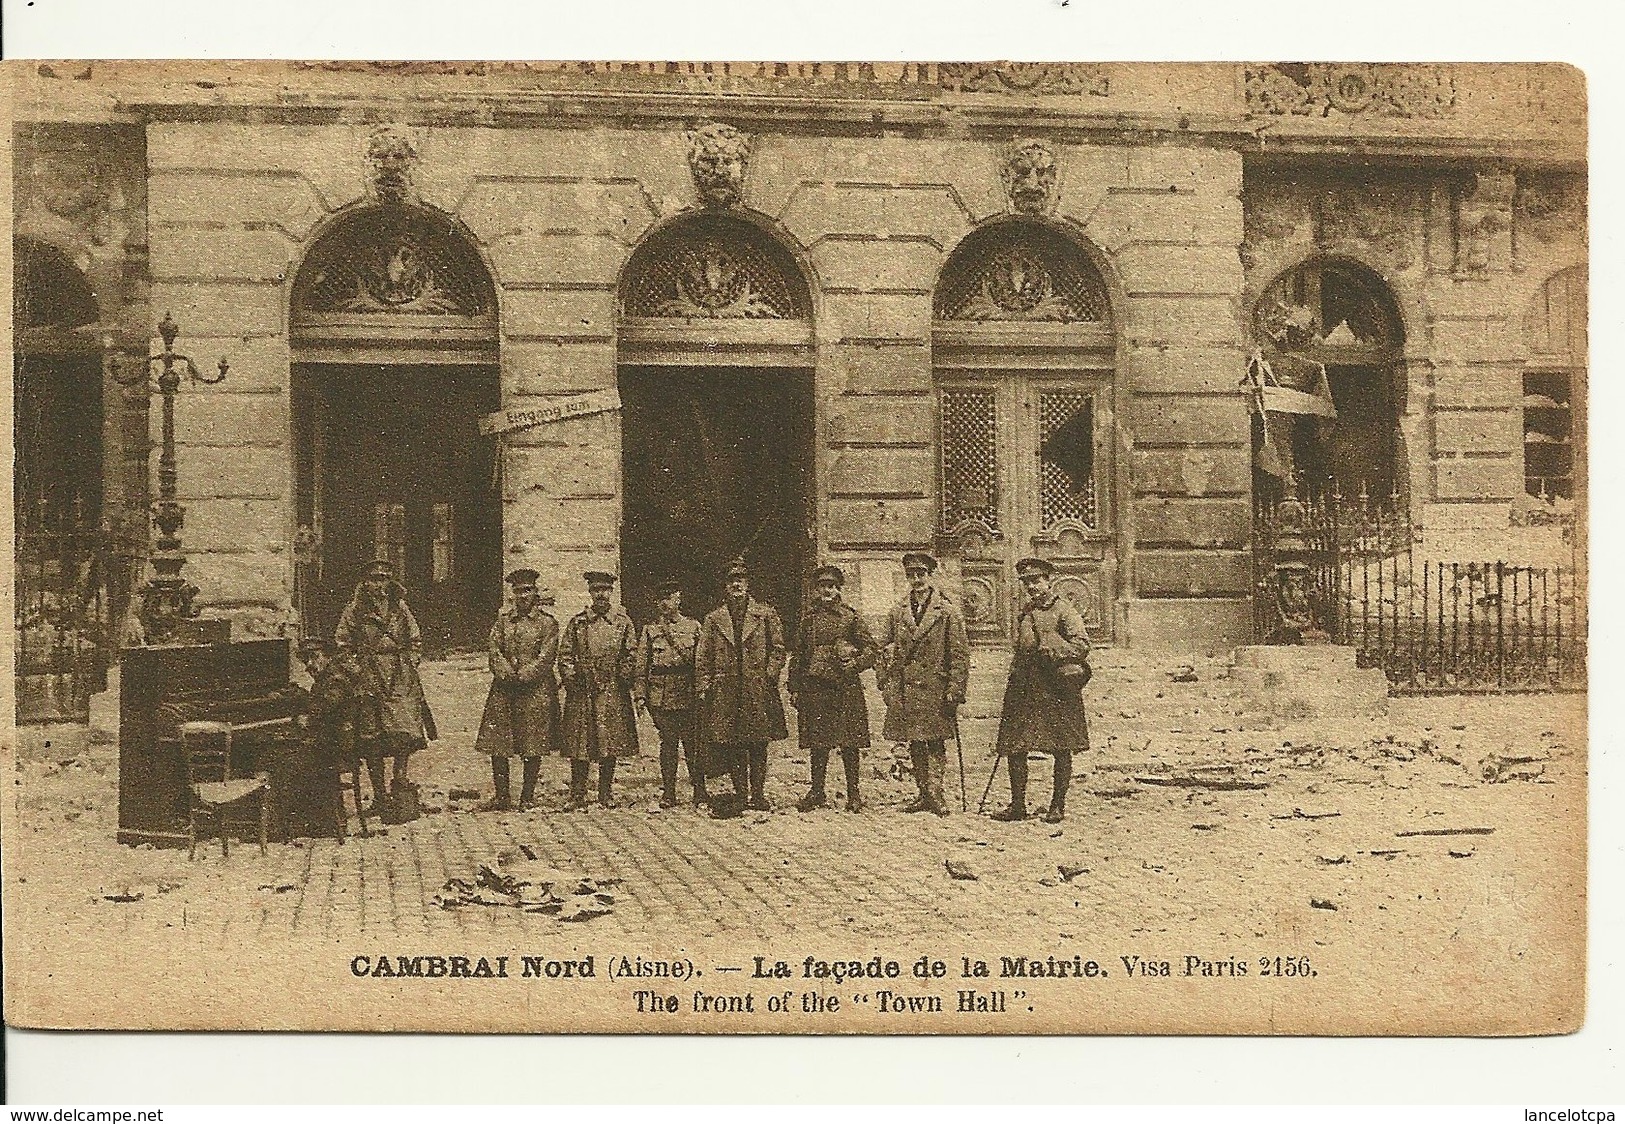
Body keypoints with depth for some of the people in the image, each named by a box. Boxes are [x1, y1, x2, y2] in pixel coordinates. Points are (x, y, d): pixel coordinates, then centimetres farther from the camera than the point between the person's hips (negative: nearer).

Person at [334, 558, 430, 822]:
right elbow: (341, 643, 5)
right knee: (373, 741, -1)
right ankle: (379, 795, 5)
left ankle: (400, 788, -1)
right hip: (370, 678, -2)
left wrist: (408, 664, 5)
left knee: (403, 732, -10)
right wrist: (358, 671, -4)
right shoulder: (354, 610, 4)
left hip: (400, 678, 2)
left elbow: (416, 640, 17)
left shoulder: (400, 608, 11)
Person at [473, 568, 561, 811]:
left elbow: (546, 657, -5)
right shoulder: (503, 620, 13)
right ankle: (502, 796, 8)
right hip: (503, 689, 3)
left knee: (532, 747, -1)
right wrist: (507, 674, -12)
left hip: (536, 689, -3)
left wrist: (523, 676, -14)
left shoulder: (547, 622, 3)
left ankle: (528, 796, 9)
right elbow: (494, 650, 3)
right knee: (496, 744, -1)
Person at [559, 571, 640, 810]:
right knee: (579, 745, -2)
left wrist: (623, 681, -1)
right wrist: (571, 680, -4)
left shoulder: (623, 622, 7)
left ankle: (605, 794, 12)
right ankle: (578, 796, 3)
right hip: (582, 692, 0)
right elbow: (565, 655, 7)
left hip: (613, 693, 0)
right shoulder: (577, 622, 7)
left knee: (611, 745, 2)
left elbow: (631, 655, 8)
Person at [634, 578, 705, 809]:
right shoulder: (651, 630, 11)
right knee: (667, 742, 4)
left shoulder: (694, 627, 9)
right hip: (660, 694, 1)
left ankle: (699, 792, 4)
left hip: (688, 694, -1)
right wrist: (640, 694, 0)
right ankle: (668, 792, 9)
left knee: (692, 742, -2)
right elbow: (641, 665, 9)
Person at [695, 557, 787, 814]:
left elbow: (778, 648, 7)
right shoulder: (713, 619, 10)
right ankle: (740, 793, 8)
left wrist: (769, 676, -4)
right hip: (725, 691, 1)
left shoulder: (766, 615, 7)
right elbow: (703, 657, 10)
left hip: (758, 689, -1)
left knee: (758, 745, 0)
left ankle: (757, 795, 6)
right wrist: (703, 687, 2)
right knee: (728, 744, 0)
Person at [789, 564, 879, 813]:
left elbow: (870, 648, 4)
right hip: (814, 687, 3)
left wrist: (855, 664, -14)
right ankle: (817, 791, 15)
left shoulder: (851, 616, 3)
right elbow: (798, 654, 14)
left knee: (848, 743, -1)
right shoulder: (809, 617, 12)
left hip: (845, 687, -3)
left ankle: (853, 794, 6)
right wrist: (794, 687, 8)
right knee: (817, 742, 5)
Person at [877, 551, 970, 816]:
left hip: (935, 689, -4)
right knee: (915, 744, 8)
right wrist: (886, 685, 6)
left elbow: (960, 654, -3)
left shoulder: (948, 611, -1)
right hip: (905, 691, 4)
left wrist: (955, 691, -9)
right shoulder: (897, 612, 11)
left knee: (935, 744, -5)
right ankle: (924, 794, 16)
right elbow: (885, 649, 15)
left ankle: (937, 793, -5)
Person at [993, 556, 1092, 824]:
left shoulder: (1065, 610, -5)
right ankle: (1017, 805, 11)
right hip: (1025, 690, 6)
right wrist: (1013, 685, 19)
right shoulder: (1025, 612, 16)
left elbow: (1082, 646, -15)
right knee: (1014, 748, 2)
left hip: (1057, 691, -6)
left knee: (1062, 751, 2)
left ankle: (1058, 806, 12)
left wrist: (1050, 649, -21)